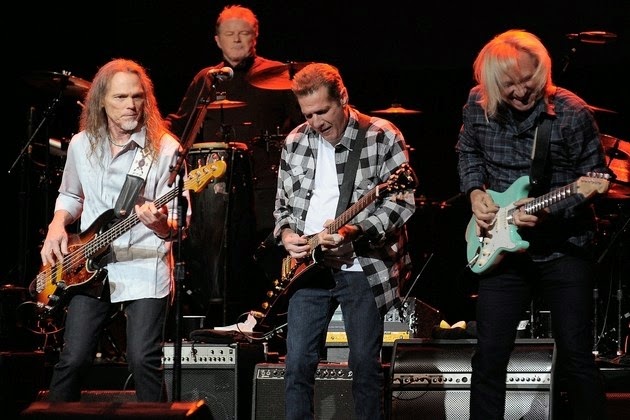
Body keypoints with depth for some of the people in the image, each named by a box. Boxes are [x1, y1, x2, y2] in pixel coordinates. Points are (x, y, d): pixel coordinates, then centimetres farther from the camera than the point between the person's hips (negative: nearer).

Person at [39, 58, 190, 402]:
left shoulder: (165, 149, -8)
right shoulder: (81, 145, 6)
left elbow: (177, 225, -9)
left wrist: (161, 224, -31)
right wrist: (57, 226, 4)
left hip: (144, 268, -3)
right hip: (89, 268, 3)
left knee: (143, 360, -12)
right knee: (73, 358, -2)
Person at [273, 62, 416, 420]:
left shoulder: (383, 137, -6)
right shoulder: (295, 143, 8)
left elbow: (402, 201, -11)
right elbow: (283, 203, 17)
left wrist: (354, 231, -24)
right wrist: (286, 233, -4)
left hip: (363, 267, -4)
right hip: (309, 266, 4)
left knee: (366, 364, 2)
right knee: (298, 363, 1)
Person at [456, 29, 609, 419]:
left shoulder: (572, 113, -16)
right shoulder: (478, 104, -3)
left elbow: (596, 177, -9)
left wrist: (548, 210, -22)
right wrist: (476, 192, -2)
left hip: (564, 249, -3)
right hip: (503, 246, 3)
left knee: (577, 356, 0)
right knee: (489, 355, 5)